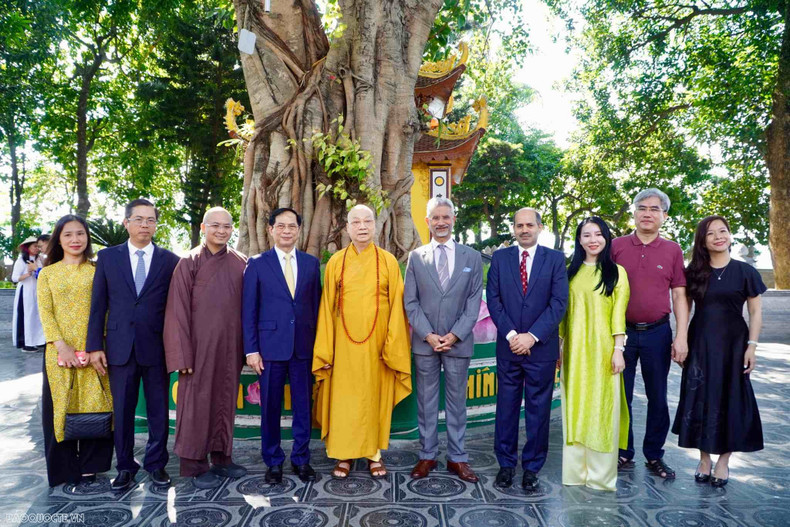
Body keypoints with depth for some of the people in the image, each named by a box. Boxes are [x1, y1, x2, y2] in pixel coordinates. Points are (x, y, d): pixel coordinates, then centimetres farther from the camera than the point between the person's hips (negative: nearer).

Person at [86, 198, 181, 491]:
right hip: (120, 346, 1)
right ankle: (125, 466, 25)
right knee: (122, 410, 10)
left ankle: (156, 463, 24)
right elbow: (98, 304, 4)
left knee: (158, 410, 8)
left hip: (157, 347, -1)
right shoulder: (108, 256, 5)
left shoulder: (170, 260, 1)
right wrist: (95, 345, -1)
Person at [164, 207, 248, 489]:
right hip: (200, 344, -4)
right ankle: (195, 464, 18)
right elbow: (177, 311, -7)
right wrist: (183, 354, -12)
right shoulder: (189, 263, -5)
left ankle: (222, 457, 27)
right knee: (197, 402, 5)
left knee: (225, 400, 13)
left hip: (230, 345, 4)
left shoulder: (240, 263, 5)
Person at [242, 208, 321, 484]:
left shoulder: (311, 263, 8)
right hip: (270, 345, -2)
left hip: (304, 346, 2)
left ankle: (301, 459, 26)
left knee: (304, 405, 10)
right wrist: (251, 349, -5)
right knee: (270, 407, 8)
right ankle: (273, 461, 24)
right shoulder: (257, 264, 2)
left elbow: (317, 305, 8)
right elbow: (249, 310, 1)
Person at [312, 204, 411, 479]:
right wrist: (325, 350, -2)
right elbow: (327, 307, 3)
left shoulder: (388, 261, 1)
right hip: (344, 343, 1)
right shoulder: (336, 262, 3)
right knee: (343, 397, 4)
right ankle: (343, 454, 18)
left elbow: (397, 305, -1)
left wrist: (393, 347, -8)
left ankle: (374, 453, 22)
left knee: (376, 395, 8)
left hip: (376, 343, 0)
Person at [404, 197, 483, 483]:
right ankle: (427, 455, 21)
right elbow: (410, 301, 1)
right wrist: (429, 335, -9)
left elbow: (474, 302, -1)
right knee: (426, 402, 9)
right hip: (424, 342, 1)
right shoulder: (416, 257, 4)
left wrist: (454, 335, -10)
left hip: (458, 342, 0)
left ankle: (457, 457, 20)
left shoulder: (472, 257, 3)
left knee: (457, 401, 9)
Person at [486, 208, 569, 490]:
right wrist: (511, 334, -11)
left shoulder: (555, 259, 1)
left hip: (541, 347, -1)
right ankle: (506, 464, 22)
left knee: (538, 409, 7)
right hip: (508, 347, 1)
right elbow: (493, 299, 0)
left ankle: (532, 467, 21)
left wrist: (532, 336, -13)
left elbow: (559, 302, -6)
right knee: (506, 407, 9)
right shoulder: (500, 258, 5)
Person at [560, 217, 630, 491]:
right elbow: (562, 310, 10)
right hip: (574, 349, 3)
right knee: (574, 407, 8)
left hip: (602, 348, -3)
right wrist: (558, 345, 6)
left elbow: (619, 314, -3)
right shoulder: (570, 271, 10)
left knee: (601, 409, 2)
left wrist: (618, 350, -9)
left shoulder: (616, 272, 2)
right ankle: (575, 471, 19)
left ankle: (601, 475, 14)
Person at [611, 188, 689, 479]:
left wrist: (681, 336, -5)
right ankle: (624, 453, 22)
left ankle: (654, 456, 24)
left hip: (657, 333, 1)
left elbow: (679, 295, 2)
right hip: (622, 331, 0)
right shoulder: (616, 246, 1)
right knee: (621, 396, 8)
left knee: (657, 397, 9)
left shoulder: (673, 250, 3)